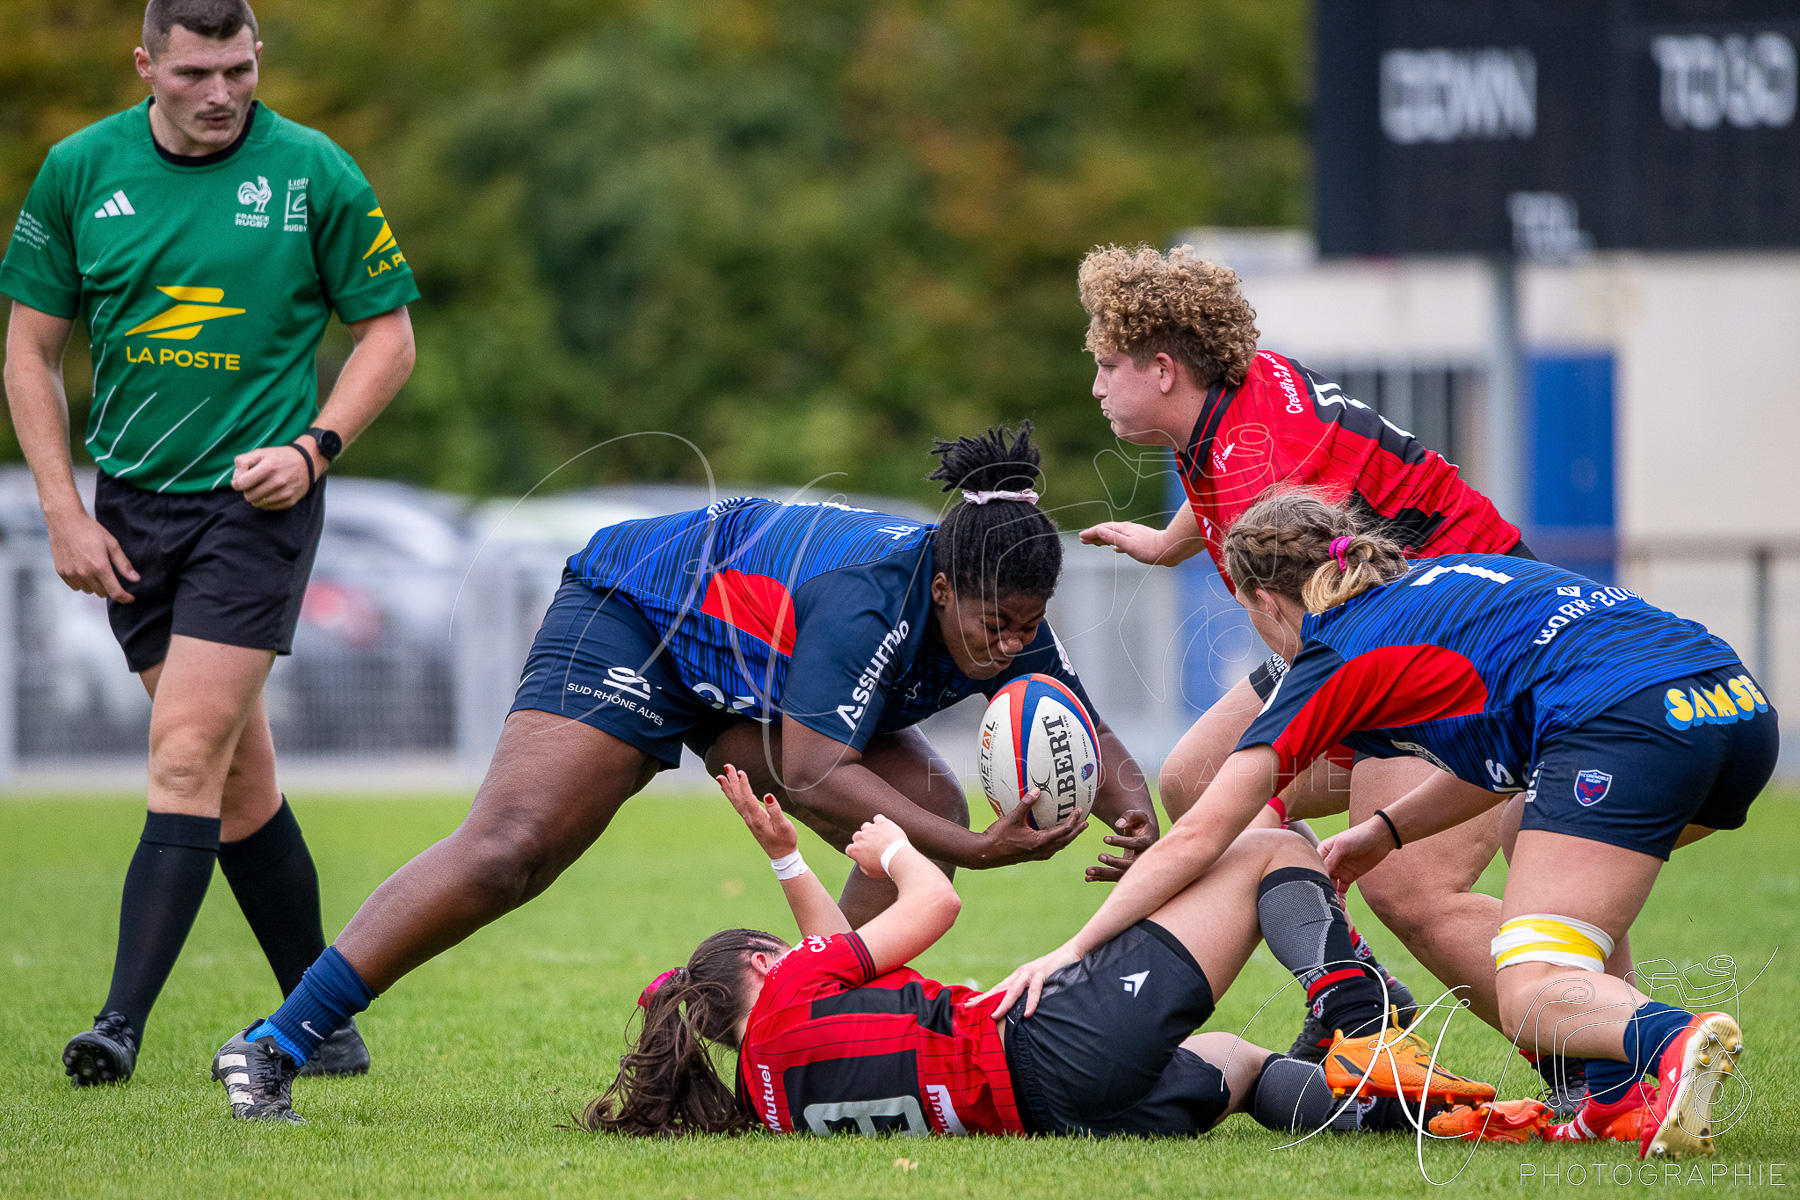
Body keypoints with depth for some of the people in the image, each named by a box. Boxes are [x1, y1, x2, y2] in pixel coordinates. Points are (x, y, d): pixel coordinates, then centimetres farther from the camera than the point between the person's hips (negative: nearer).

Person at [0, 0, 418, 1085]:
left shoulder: (315, 172, -4)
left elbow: (389, 335, 5)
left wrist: (316, 446, -10)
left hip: (255, 502, -4)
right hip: (131, 507, 4)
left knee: (187, 760, -14)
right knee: (240, 775, 8)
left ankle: (124, 1023, -19)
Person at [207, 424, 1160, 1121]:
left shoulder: (1002, 620, -14)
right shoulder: (870, 598, -38)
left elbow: (1086, 742, -8)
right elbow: (812, 777, -41)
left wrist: (1136, 816, -31)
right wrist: (978, 851, -44)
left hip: (747, 677, 8)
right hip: (632, 620, -8)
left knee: (927, 811, -10)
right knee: (505, 852, -21)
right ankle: (274, 1045, -16)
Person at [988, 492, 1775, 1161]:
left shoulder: (1330, 660, 11)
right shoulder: (1434, 583, 32)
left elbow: (1196, 838, 11)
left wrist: (1074, 950, 15)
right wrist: (1386, 831, 36)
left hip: (1623, 719, -8)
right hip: (1739, 704, 8)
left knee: (1529, 1001, -8)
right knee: (1533, 832, 34)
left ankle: (1673, 1040, -43)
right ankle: (1619, 1097, 18)